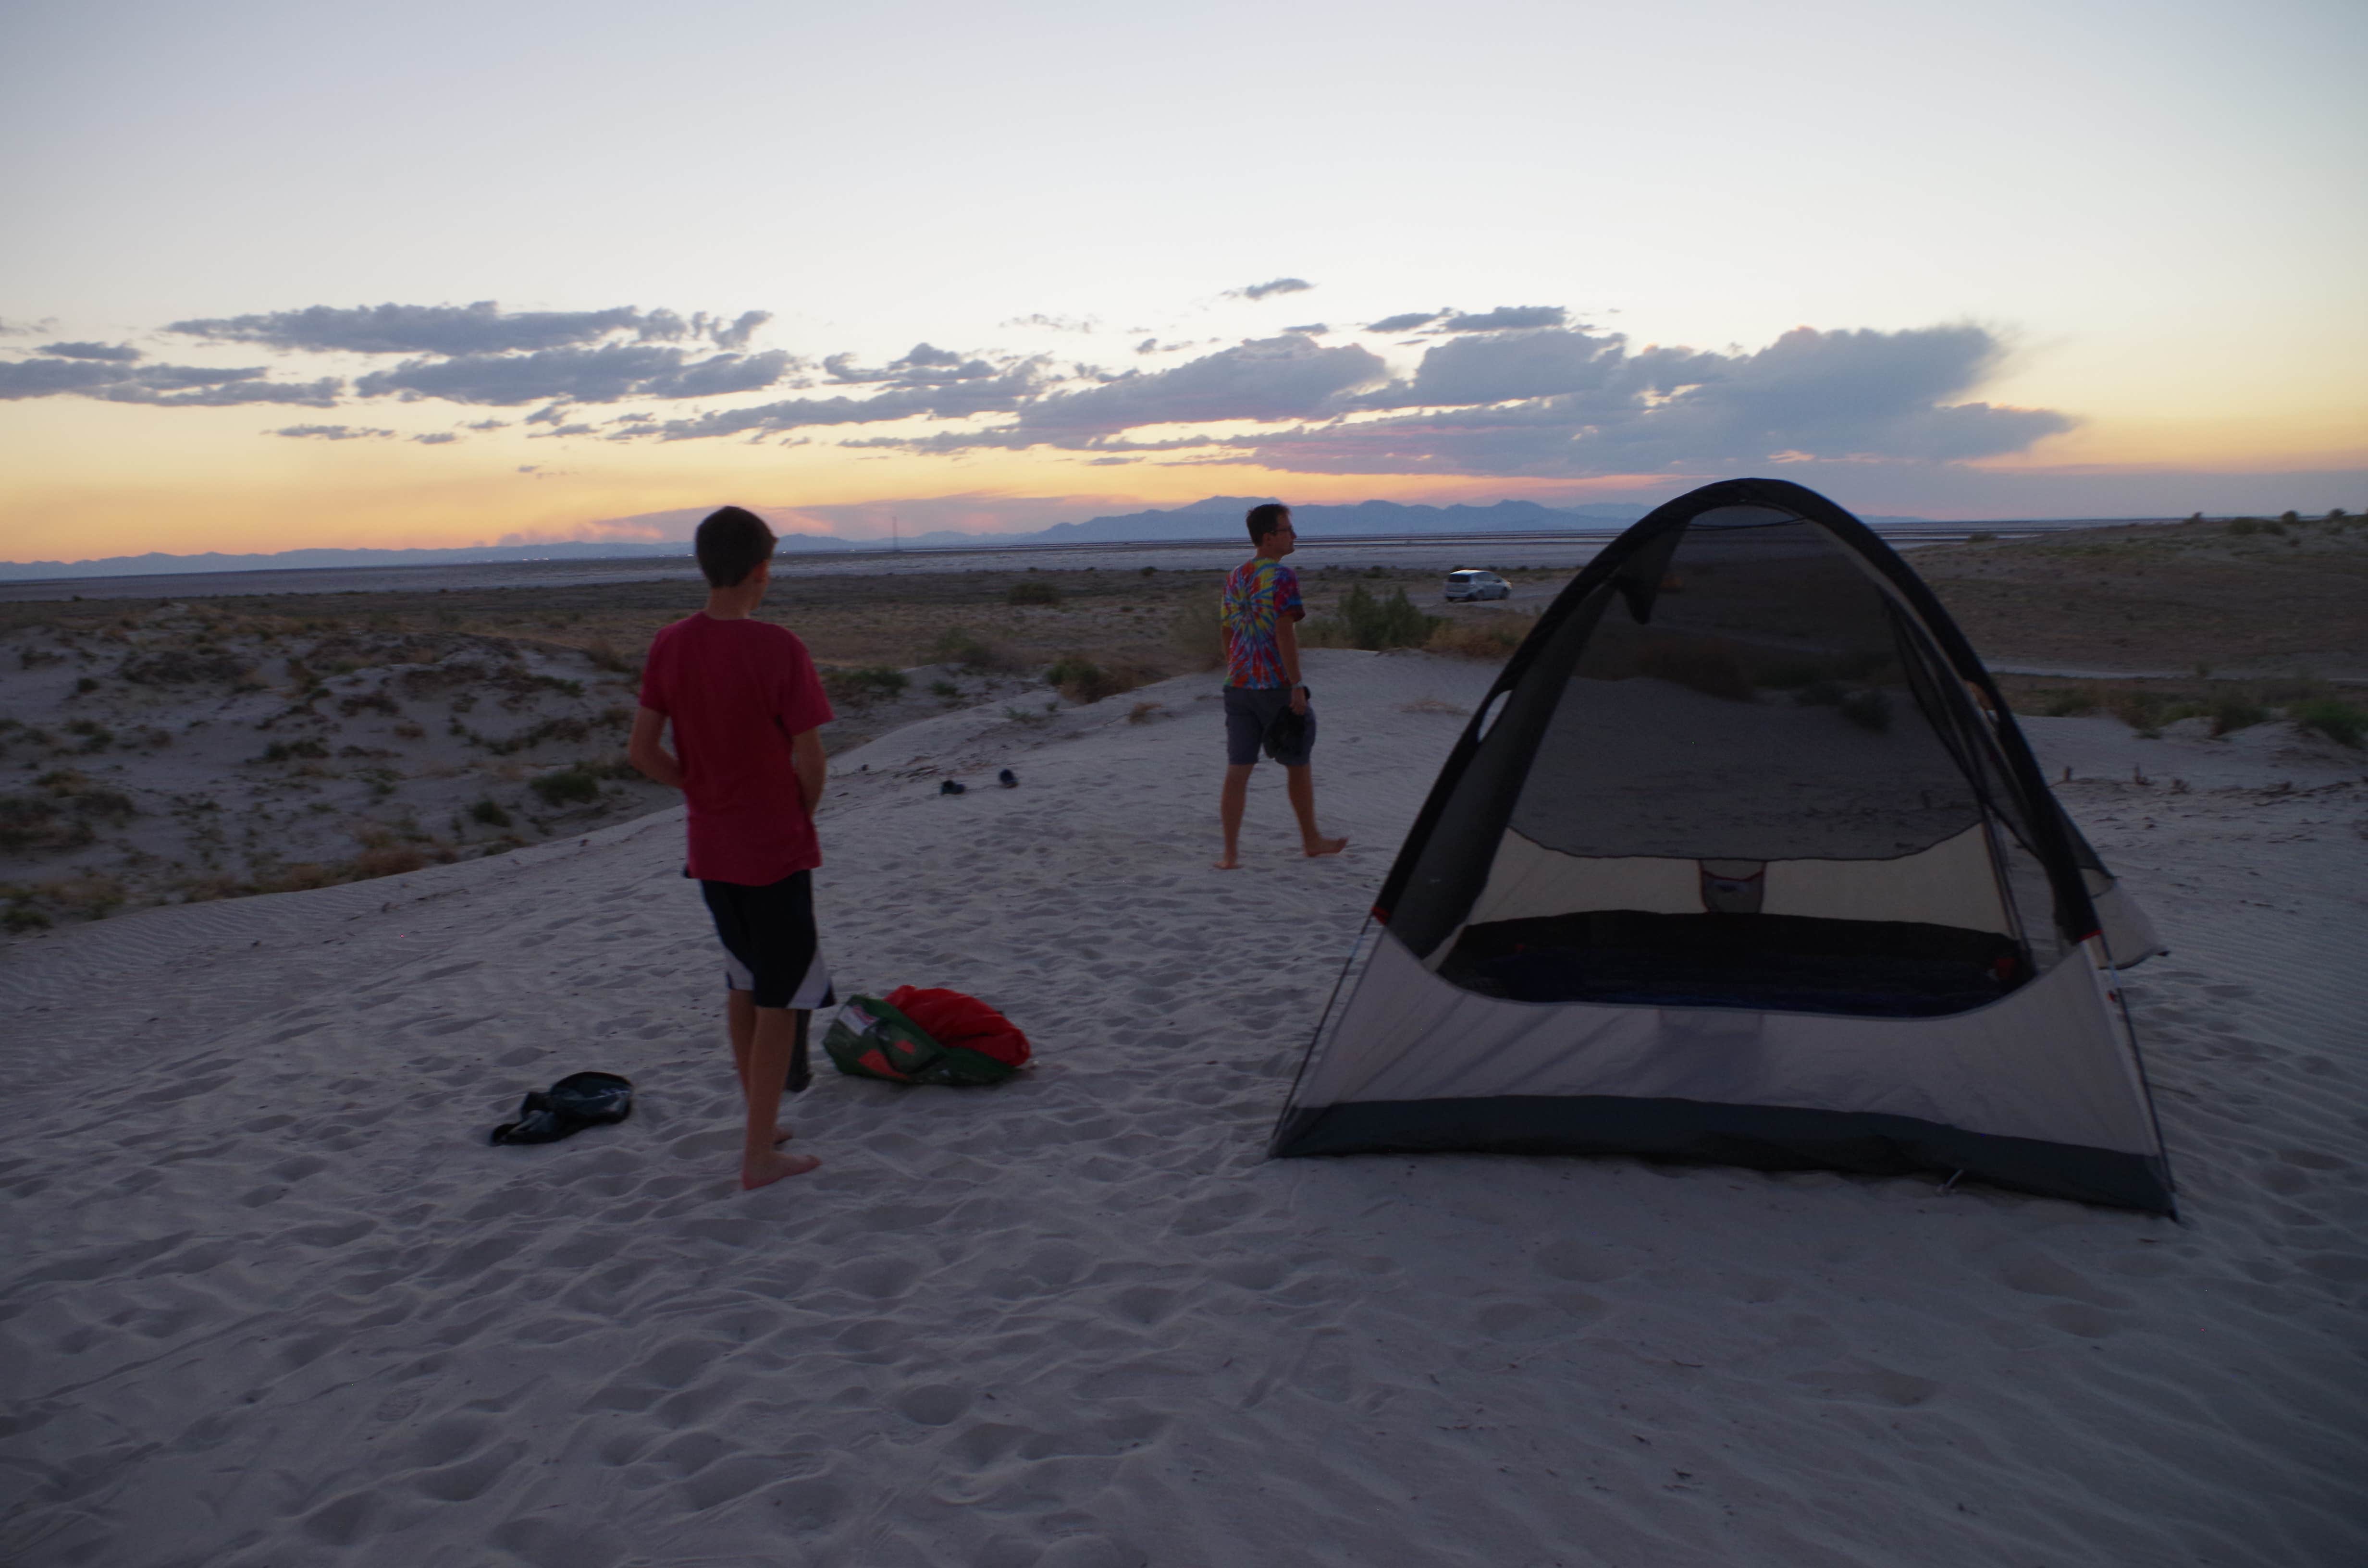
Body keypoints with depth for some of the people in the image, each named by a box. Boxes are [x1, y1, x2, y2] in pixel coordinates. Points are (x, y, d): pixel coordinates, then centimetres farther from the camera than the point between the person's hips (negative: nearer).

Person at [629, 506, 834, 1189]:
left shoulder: (669, 646, -2)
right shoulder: (777, 648, -18)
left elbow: (642, 752, 1)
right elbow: (811, 761, -16)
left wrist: (704, 793, 12)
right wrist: (800, 814, 3)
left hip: (710, 848, 6)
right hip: (776, 849, -6)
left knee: (742, 985, 21)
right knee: (780, 998, 5)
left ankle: (761, 1124, 34)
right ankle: (760, 1155, 10)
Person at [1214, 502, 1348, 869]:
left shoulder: (1235, 577, 11)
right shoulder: (1282, 577, -12)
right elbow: (1285, 633, -19)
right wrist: (1297, 685, -17)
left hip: (1238, 686, 6)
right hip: (1276, 686, -6)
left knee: (1237, 770, 4)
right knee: (1297, 765, 12)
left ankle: (1231, 853, 2)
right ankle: (1311, 839, 27)